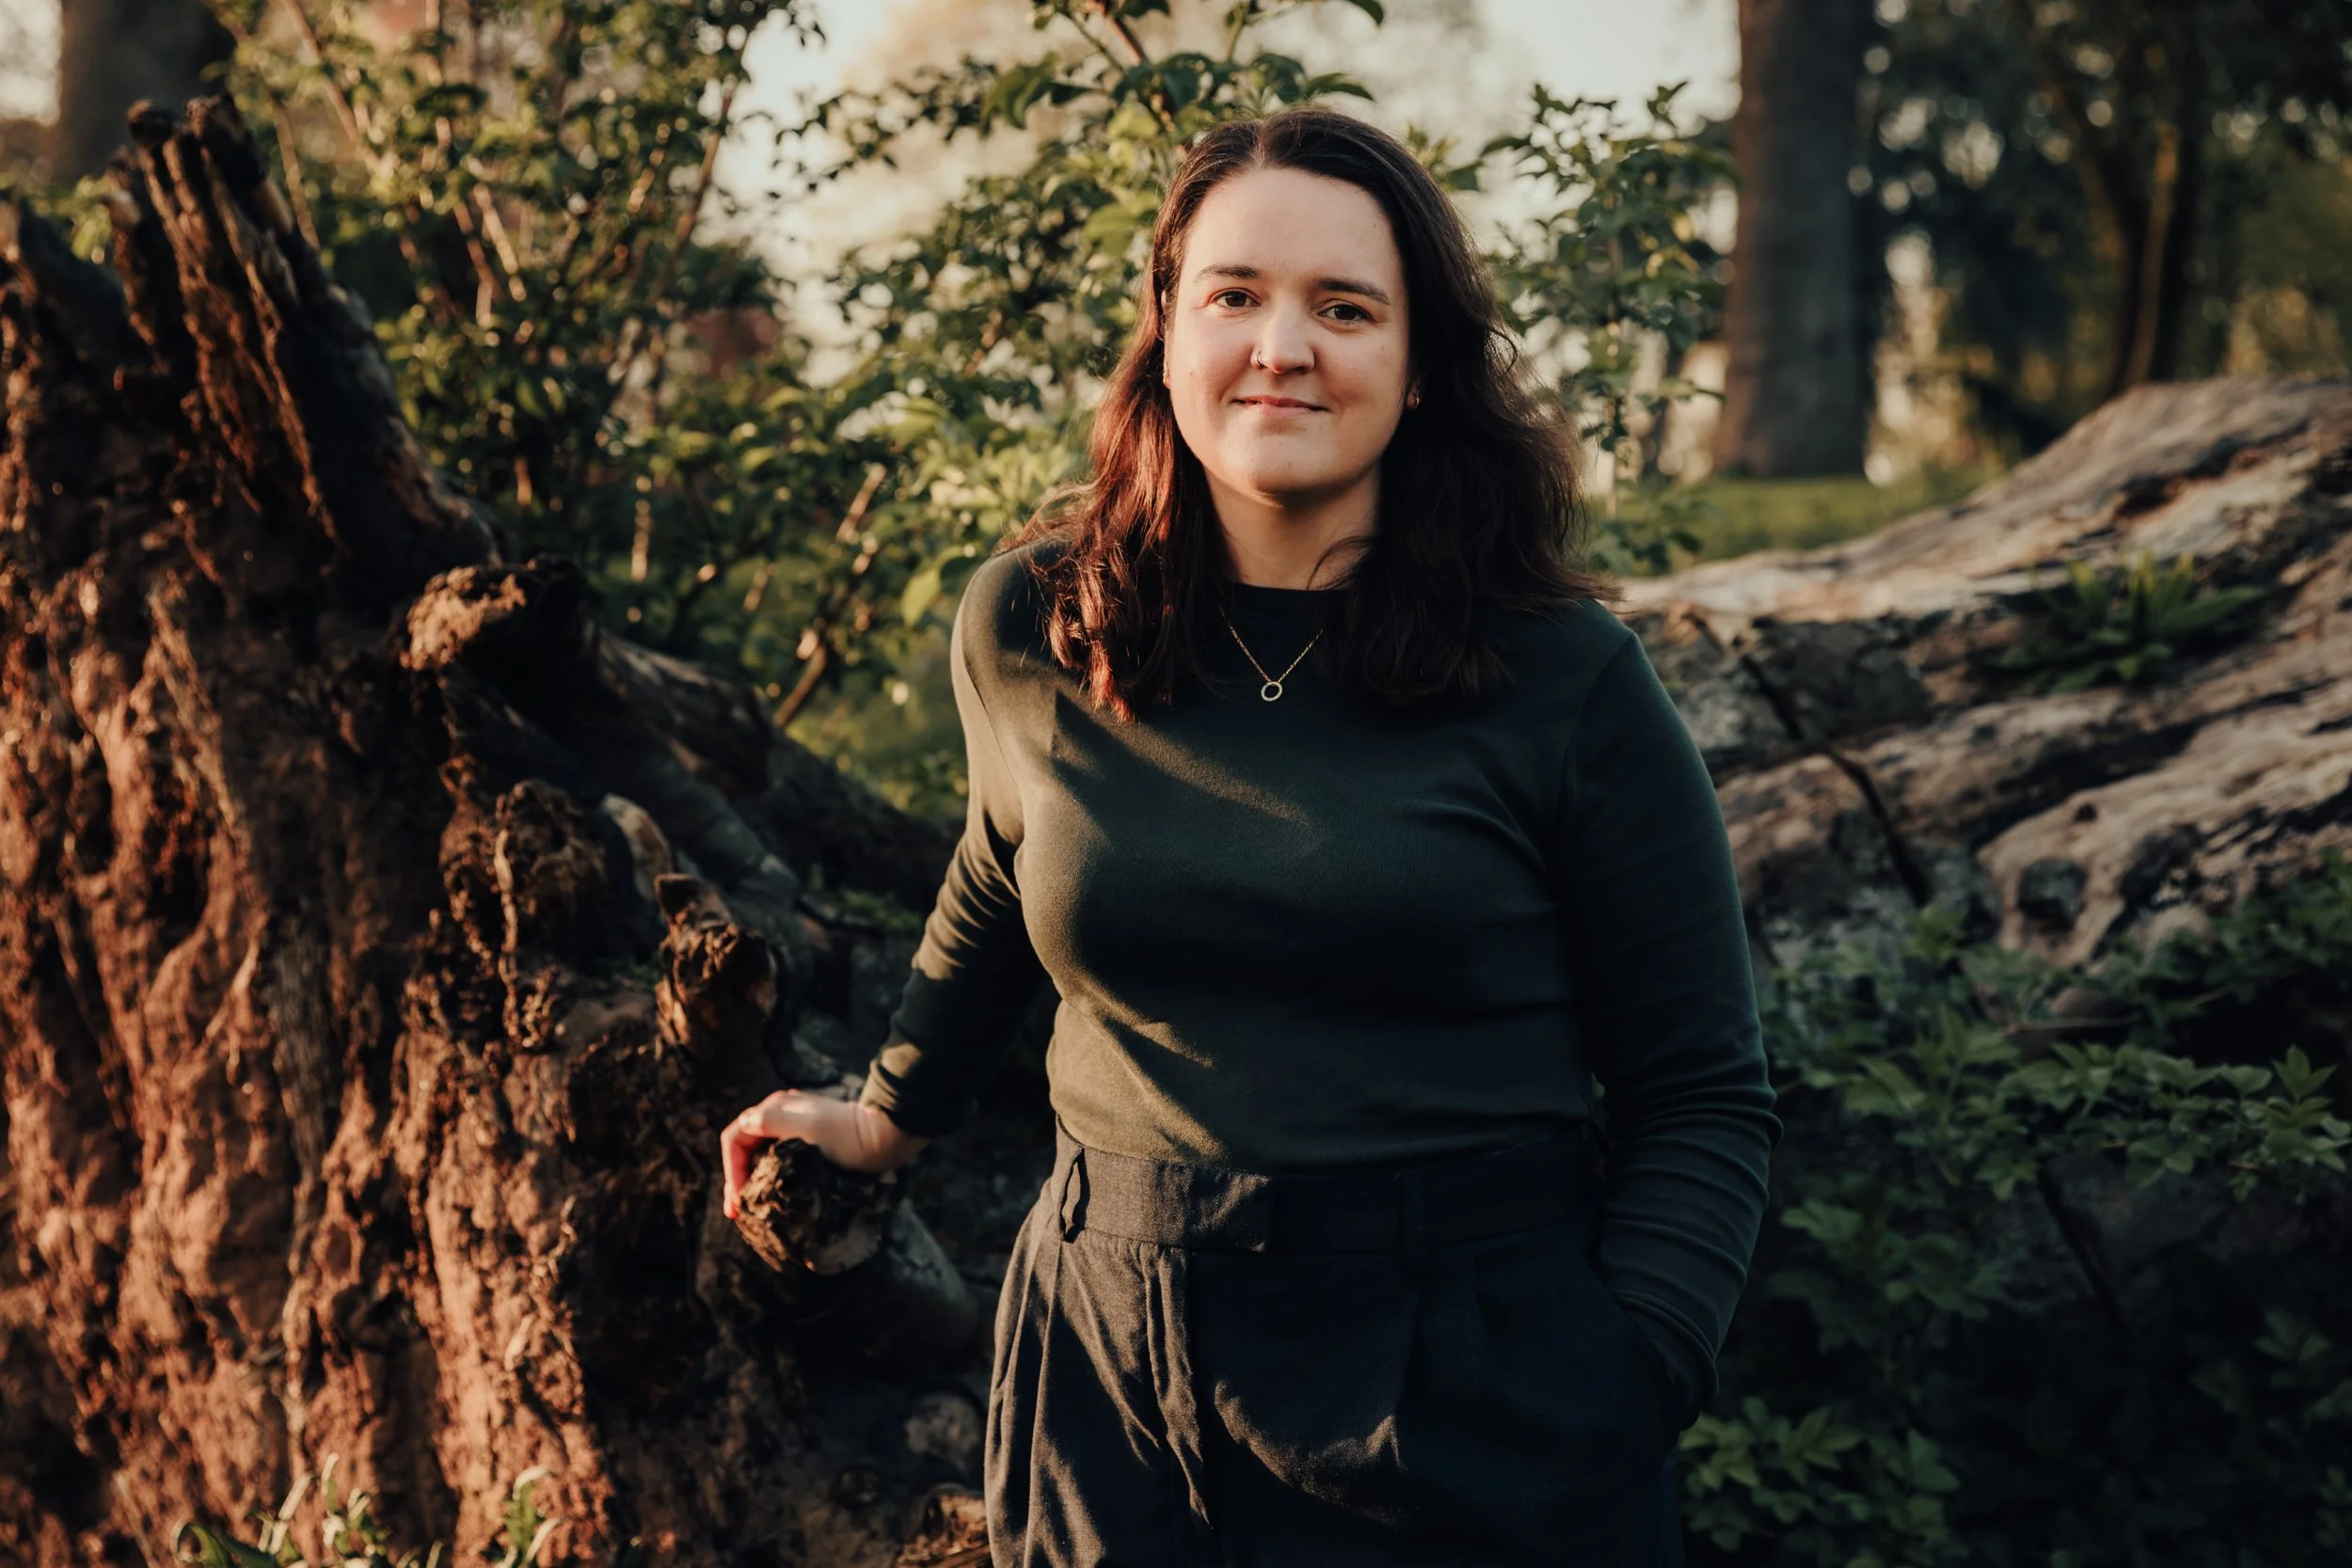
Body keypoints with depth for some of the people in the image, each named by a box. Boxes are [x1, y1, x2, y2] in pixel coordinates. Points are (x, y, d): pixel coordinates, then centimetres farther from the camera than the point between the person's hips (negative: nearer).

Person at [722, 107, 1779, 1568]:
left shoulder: (1568, 682, -8)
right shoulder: (1028, 633, 0)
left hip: (1470, 1402, -2)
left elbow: (1701, 1100, -4)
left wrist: (1625, 1401, -14)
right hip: (1116, 1384, 3)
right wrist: (896, 1112, 31)